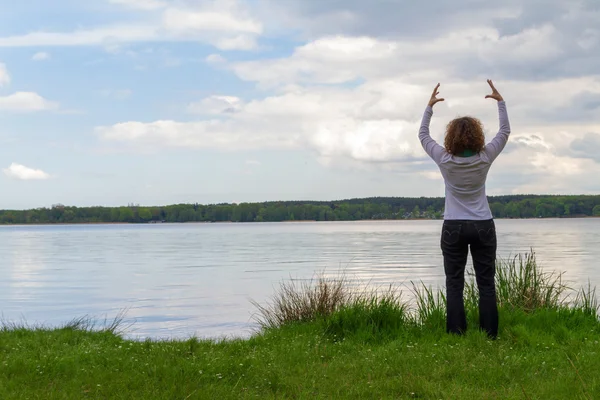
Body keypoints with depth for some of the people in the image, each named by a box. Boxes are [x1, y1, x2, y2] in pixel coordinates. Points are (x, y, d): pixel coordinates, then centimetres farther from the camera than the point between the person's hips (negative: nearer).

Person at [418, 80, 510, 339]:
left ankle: (456, 336, -3)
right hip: (483, 227, 1)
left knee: (454, 285, 1)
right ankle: (489, 336, 3)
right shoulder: (484, 158, -8)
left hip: (453, 228, 0)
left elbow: (423, 134, 6)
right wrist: (500, 101, 12)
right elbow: (505, 132, 7)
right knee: (486, 284, 4)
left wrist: (430, 106, 12)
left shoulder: (444, 160, -9)